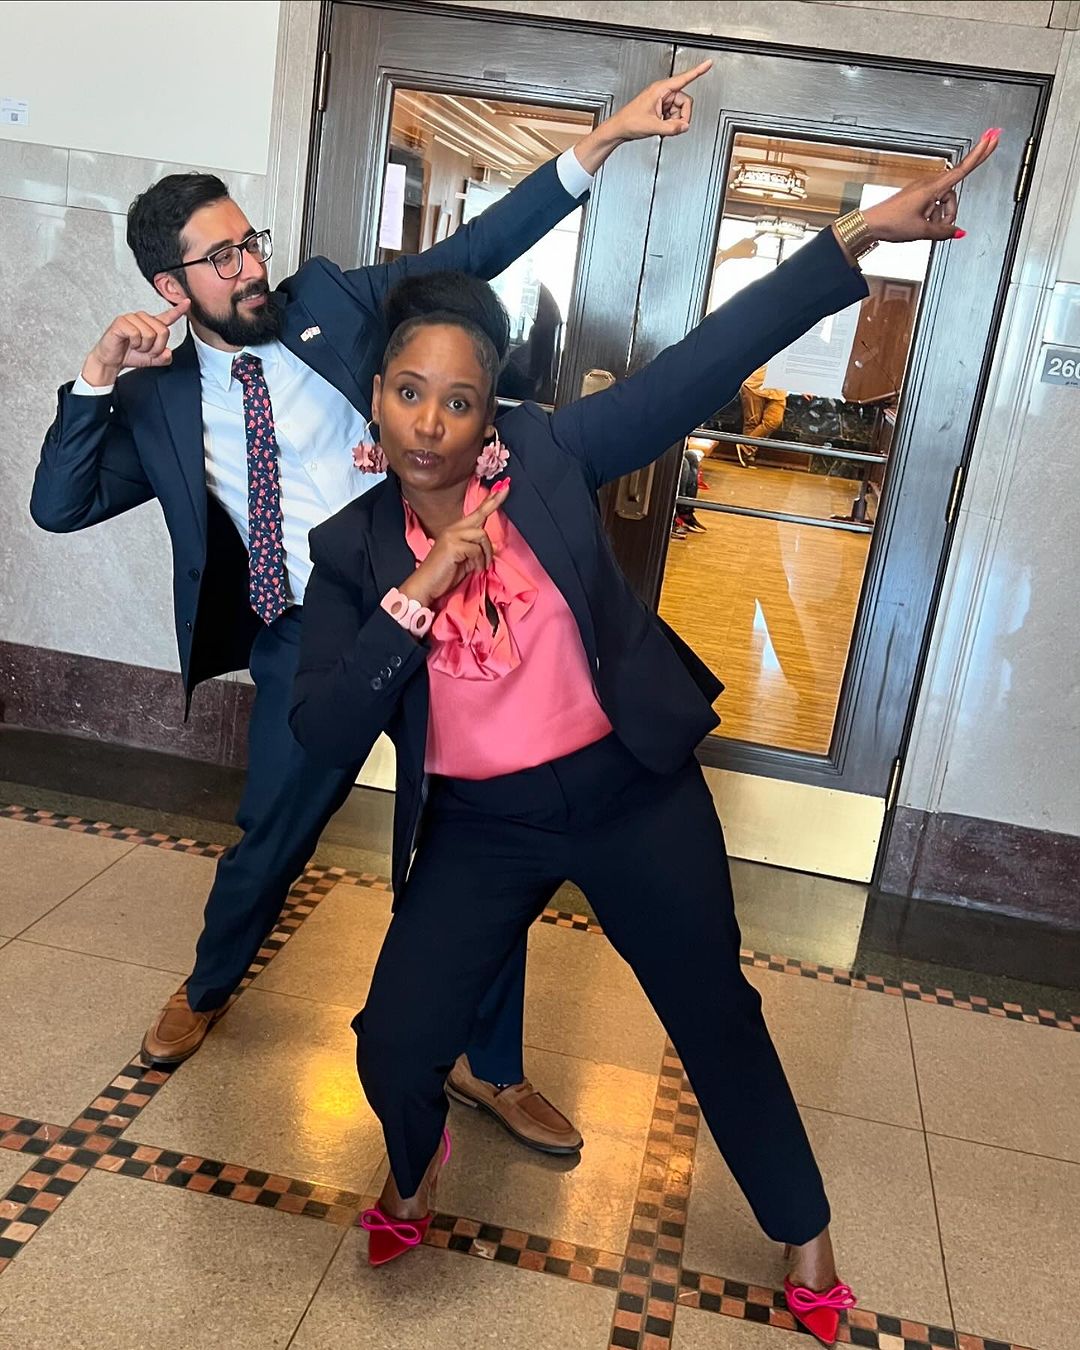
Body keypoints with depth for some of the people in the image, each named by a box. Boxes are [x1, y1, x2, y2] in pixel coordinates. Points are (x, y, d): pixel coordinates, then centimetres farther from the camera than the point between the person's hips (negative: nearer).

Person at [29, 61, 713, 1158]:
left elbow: (472, 252, 1)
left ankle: (491, 1068, 23)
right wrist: (99, 375, -12)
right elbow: (58, 505, 1)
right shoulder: (161, 401, 7)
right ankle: (207, 991, 48)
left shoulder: (332, 299, 5)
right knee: (268, 845, 14)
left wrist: (601, 141, -6)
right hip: (307, 638, 0)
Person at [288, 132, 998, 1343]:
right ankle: (417, 1159, 38)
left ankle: (804, 1236, 39)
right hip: (479, 827, 1)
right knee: (394, 1046, -1)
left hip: (630, 792, -1)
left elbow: (700, 366, -16)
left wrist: (859, 235, -21)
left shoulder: (548, 456, -10)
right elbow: (323, 731, -13)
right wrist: (416, 596, -25)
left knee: (717, 1022, 13)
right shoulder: (352, 550, -5)